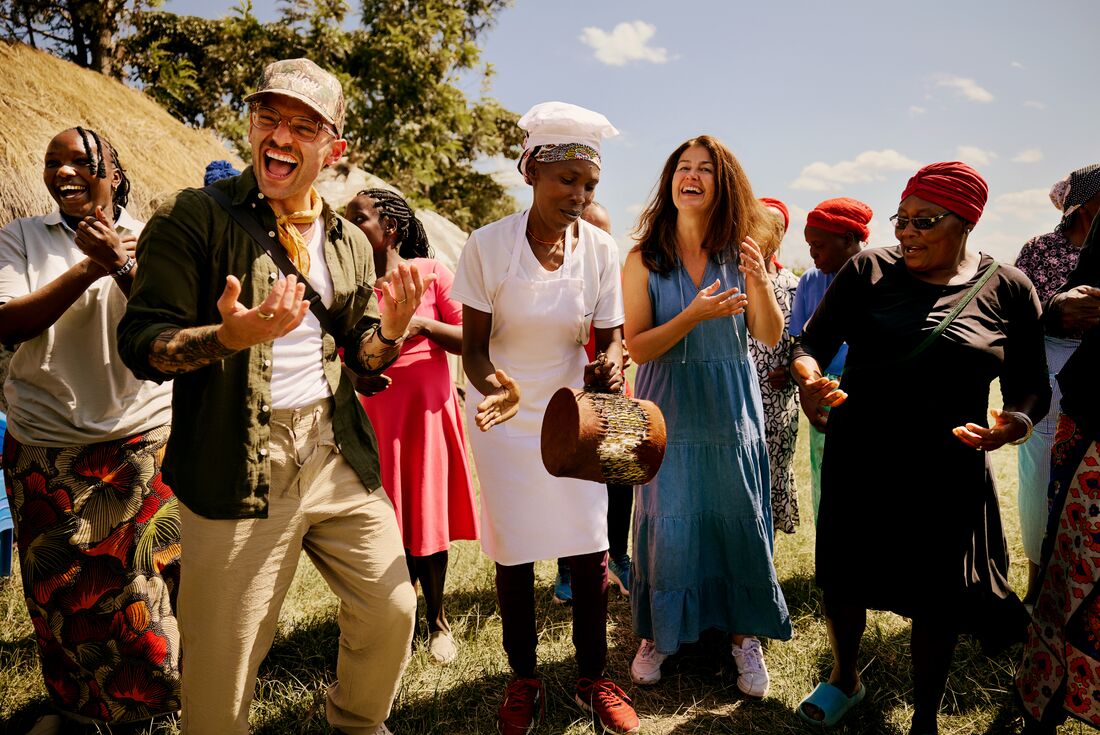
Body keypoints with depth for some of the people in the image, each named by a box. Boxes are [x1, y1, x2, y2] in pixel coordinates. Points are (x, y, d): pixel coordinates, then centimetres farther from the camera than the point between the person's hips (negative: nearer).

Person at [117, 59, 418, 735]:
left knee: (392, 610, 12)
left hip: (339, 457, 5)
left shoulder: (350, 242, 11)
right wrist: (233, 334, -25)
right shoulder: (195, 218, -4)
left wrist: (393, 329, -6)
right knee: (224, 658, 5)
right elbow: (140, 343, -7)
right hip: (239, 468, -4)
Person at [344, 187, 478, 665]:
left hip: (427, 411, -1)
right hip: (375, 416, 2)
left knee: (428, 519, 5)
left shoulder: (431, 273, -1)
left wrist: (422, 324, -18)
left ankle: (437, 619, 26)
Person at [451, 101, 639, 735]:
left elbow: (609, 335, -2)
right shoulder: (488, 245, -15)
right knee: (515, 556, 8)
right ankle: (524, 681, 30)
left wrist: (610, 367, -26)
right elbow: (474, 346, -11)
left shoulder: (600, 248, -9)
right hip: (503, 417, -1)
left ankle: (594, 678, 26)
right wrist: (494, 385, -34)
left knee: (591, 552, 3)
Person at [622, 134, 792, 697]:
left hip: (731, 410, 1)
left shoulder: (740, 253, 0)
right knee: (667, 523, 6)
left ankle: (745, 635, 26)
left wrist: (762, 282, -19)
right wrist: (694, 316, -22)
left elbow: (771, 337, -1)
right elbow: (637, 346, -8)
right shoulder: (645, 259, -4)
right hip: (669, 410, -1)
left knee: (738, 522, 7)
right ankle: (658, 634, 26)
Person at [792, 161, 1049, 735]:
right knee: (841, 579, 12)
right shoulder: (868, 270, -3)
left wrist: (1014, 422, -21)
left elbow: (1031, 387, 2)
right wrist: (810, 376, -28)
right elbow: (809, 345, -5)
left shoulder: (1007, 289, -3)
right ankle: (845, 678, 42)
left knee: (935, 600, 9)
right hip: (858, 459, 1)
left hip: (947, 469, -1)